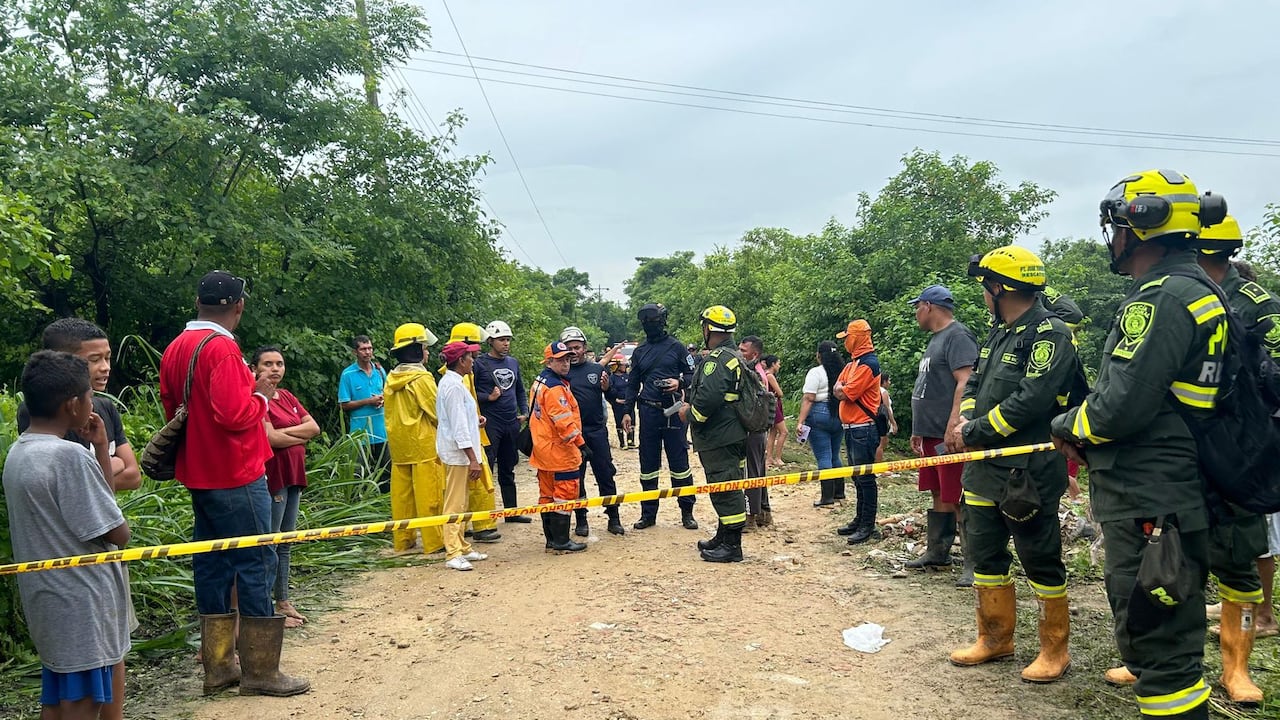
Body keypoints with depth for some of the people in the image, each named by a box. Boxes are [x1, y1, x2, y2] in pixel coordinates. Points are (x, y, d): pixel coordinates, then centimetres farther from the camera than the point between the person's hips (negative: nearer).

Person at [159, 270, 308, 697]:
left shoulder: (175, 349, 10)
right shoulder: (221, 347, -18)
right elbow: (235, 414, -25)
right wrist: (260, 396, -6)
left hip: (199, 476, 9)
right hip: (235, 475, -9)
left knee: (213, 565, 12)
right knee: (256, 563, -2)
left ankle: (217, 668, 20)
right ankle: (260, 671, 4)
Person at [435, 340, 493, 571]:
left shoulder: (449, 382, 13)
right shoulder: (454, 386, -18)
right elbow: (459, 426, -22)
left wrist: (473, 417, 21)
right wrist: (473, 459, -22)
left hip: (456, 451, 10)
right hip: (457, 451, -10)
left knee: (460, 503, 15)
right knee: (455, 503, -6)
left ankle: (462, 547, 24)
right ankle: (453, 554, -2)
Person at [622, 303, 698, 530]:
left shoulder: (676, 347, 3)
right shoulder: (639, 351, 13)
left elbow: (693, 375, 6)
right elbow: (633, 384, 16)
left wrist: (680, 382, -15)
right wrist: (627, 411, 8)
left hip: (672, 411, -3)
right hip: (648, 411, 3)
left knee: (679, 461, 1)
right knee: (648, 463, 7)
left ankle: (687, 511, 10)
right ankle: (648, 513, 16)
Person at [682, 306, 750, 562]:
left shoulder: (717, 359, -18)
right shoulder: (735, 358, 15)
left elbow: (708, 396, -29)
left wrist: (691, 412, -11)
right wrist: (692, 405, 16)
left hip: (717, 437, -11)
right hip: (732, 433, 11)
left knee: (724, 489, -4)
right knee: (729, 488, 17)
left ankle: (732, 546, 1)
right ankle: (723, 538, 29)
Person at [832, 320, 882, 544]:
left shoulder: (868, 364, -15)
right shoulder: (853, 363, 17)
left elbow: (846, 394, -18)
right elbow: (837, 389, 13)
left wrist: (842, 389, 2)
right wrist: (843, 388, -7)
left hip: (863, 429, -10)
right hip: (851, 427, 10)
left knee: (865, 477, -6)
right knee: (857, 477, 16)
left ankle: (868, 526, -2)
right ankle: (860, 520, 25)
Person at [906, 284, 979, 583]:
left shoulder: (958, 336, -11)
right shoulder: (936, 338, 20)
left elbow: (965, 383, -21)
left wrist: (953, 426, -27)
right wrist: (919, 430, 24)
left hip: (949, 436, -10)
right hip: (931, 434, 10)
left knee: (957, 499, -8)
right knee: (939, 495, 16)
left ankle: (974, 563, -2)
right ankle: (938, 551, 25)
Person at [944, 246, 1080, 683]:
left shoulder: (1049, 334, -15)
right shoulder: (1000, 333, 15)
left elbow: (1030, 401, -24)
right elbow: (975, 382, 19)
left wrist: (973, 433, -16)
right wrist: (966, 422, -1)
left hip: (1028, 473, -9)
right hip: (985, 468, 9)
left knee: (1040, 560, 2)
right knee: (985, 552, 14)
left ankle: (1055, 651, 17)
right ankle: (996, 638, 28)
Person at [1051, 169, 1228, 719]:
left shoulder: (1161, 298, -18)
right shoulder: (1197, 292, 15)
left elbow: (1121, 403, -24)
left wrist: (1068, 428, -4)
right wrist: (1086, 434, 15)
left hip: (1146, 503, -11)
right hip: (1172, 489, 11)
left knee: (1158, 644, -3)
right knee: (1159, 636, 22)